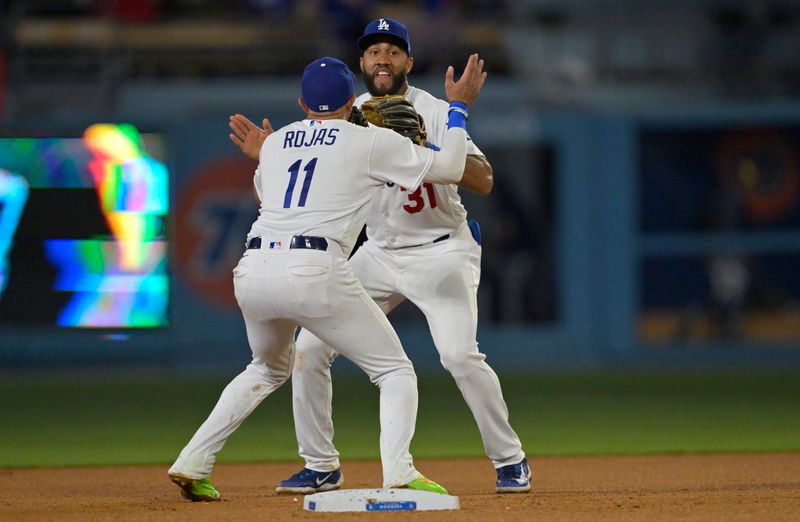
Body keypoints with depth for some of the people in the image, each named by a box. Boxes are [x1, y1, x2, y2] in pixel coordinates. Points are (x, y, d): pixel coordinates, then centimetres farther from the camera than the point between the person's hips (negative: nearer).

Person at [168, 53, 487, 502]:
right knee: (396, 371, 7)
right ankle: (399, 473, -17)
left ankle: (192, 464, 22)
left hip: (253, 273, 5)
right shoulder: (370, 141, 7)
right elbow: (448, 168, 10)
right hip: (315, 272, -5)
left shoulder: (274, 143, 21)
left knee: (269, 368, 32)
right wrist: (459, 108, 23)